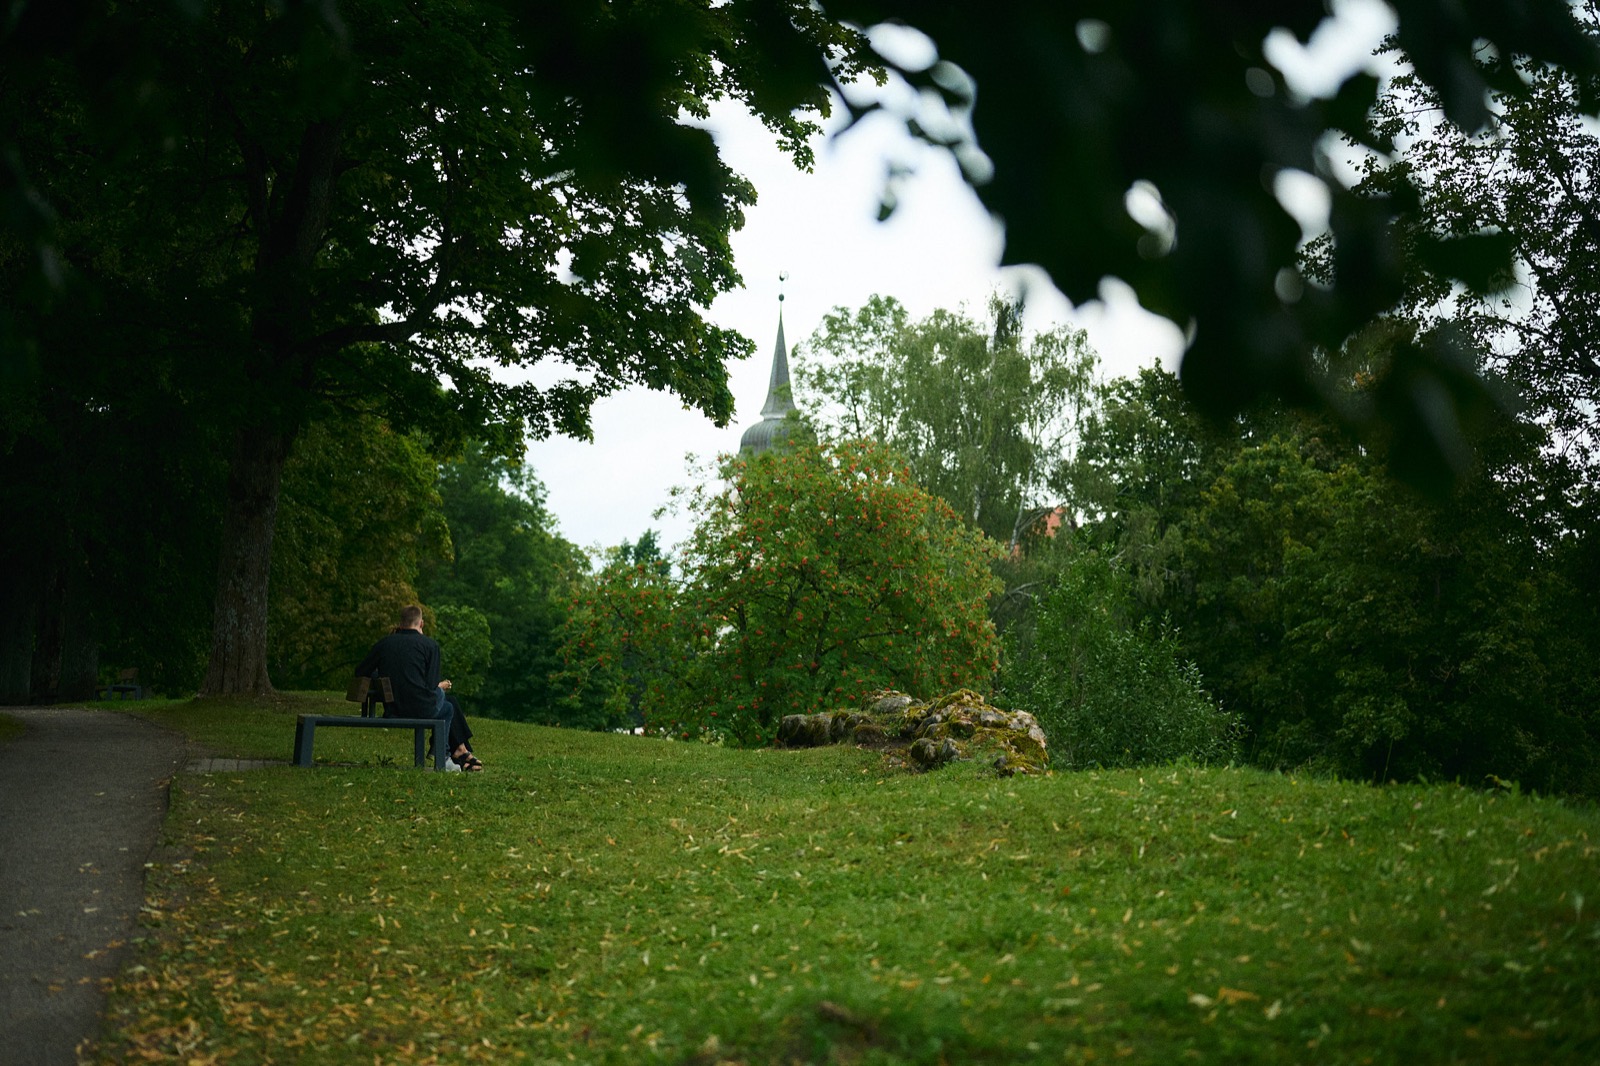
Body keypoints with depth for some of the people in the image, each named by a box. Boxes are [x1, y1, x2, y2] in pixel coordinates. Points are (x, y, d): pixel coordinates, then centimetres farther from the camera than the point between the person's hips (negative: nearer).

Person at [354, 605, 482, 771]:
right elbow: (431, 684, -8)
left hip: (392, 709, 5)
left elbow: (360, 673, 11)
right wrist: (441, 687, 16)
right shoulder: (430, 644, -4)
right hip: (422, 708, -5)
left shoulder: (384, 643, 7)